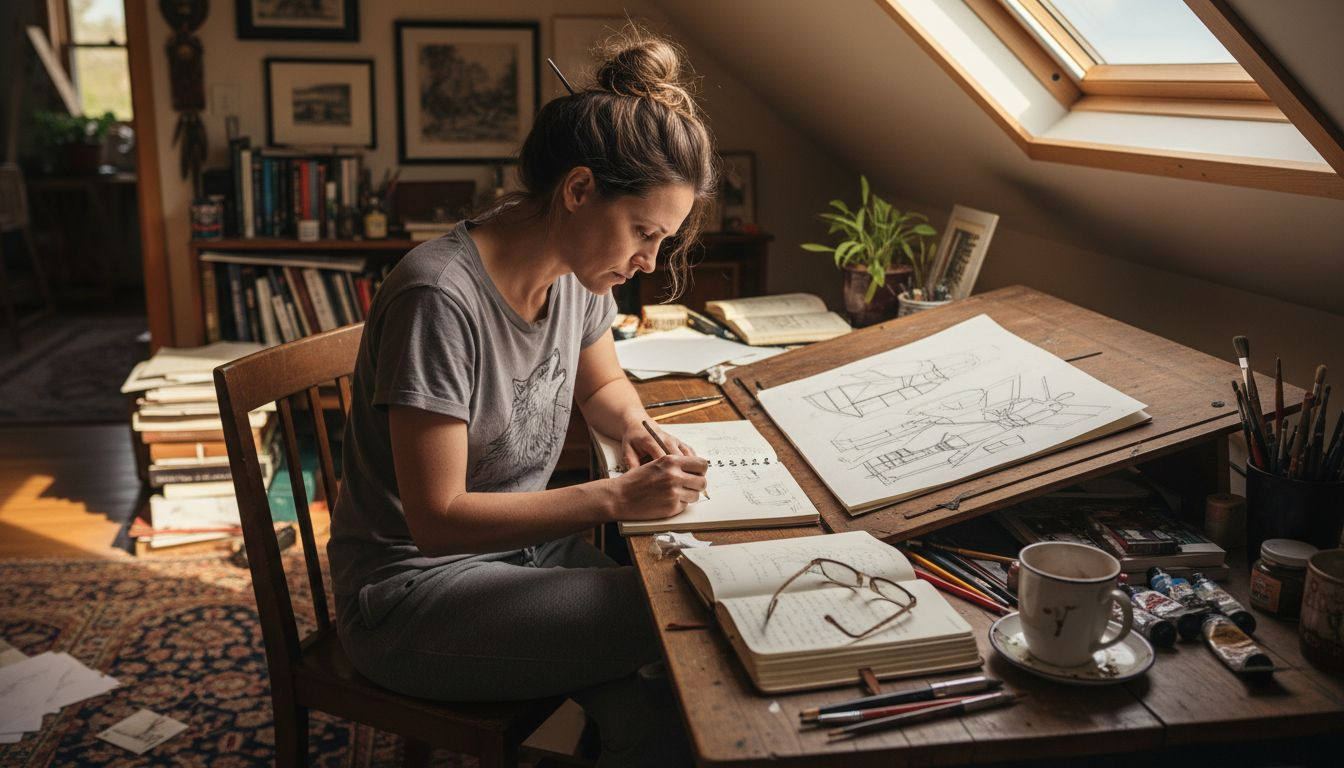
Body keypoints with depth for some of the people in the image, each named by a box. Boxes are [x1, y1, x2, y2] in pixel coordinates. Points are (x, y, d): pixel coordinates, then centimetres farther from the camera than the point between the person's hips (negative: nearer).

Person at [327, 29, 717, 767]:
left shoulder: (577, 267, -4)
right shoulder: (439, 298, -26)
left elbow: (602, 384, 16)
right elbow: (437, 517, -23)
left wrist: (638, 428, -6)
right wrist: (615, 498, -27)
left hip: (521, 545, 7)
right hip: (412, 587, -6)